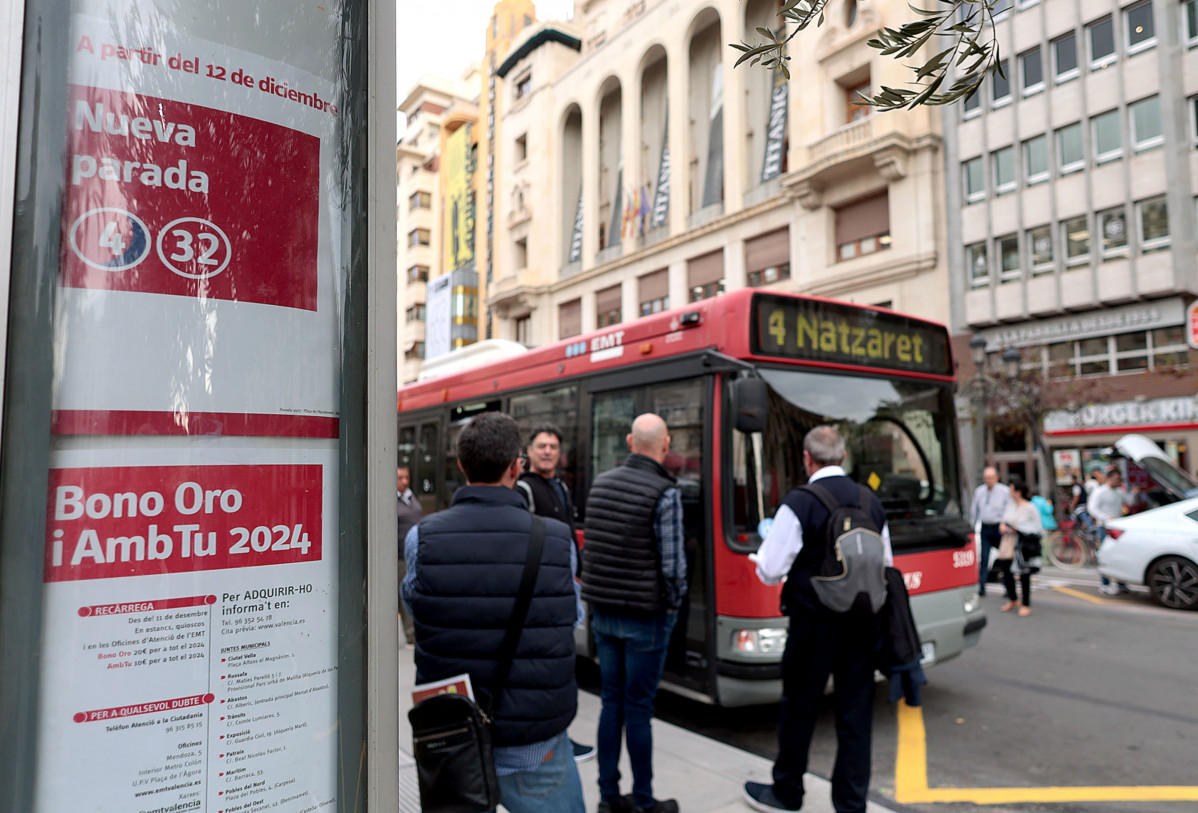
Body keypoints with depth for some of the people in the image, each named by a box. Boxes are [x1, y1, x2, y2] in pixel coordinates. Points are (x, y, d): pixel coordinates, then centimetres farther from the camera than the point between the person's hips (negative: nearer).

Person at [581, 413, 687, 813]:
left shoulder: (601, 483, 3)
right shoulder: (664, 493, -16)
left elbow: (590, 547, 10)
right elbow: (672, 564, -17)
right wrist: (673, 606, -1)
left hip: (603, 613, 6)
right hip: (645, 617, -6)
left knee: (611, 702, 14)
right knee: (638, 709, 5)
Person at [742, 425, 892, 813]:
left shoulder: (799, 503, -14)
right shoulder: (872, 503, 4)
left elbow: (770, 571, -13)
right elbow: (885, 568, 14)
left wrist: (762, 551, 7)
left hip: (813, 624, -5)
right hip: (862, 624, 5)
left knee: (799, 709, 11)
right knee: (856, 713, 12)